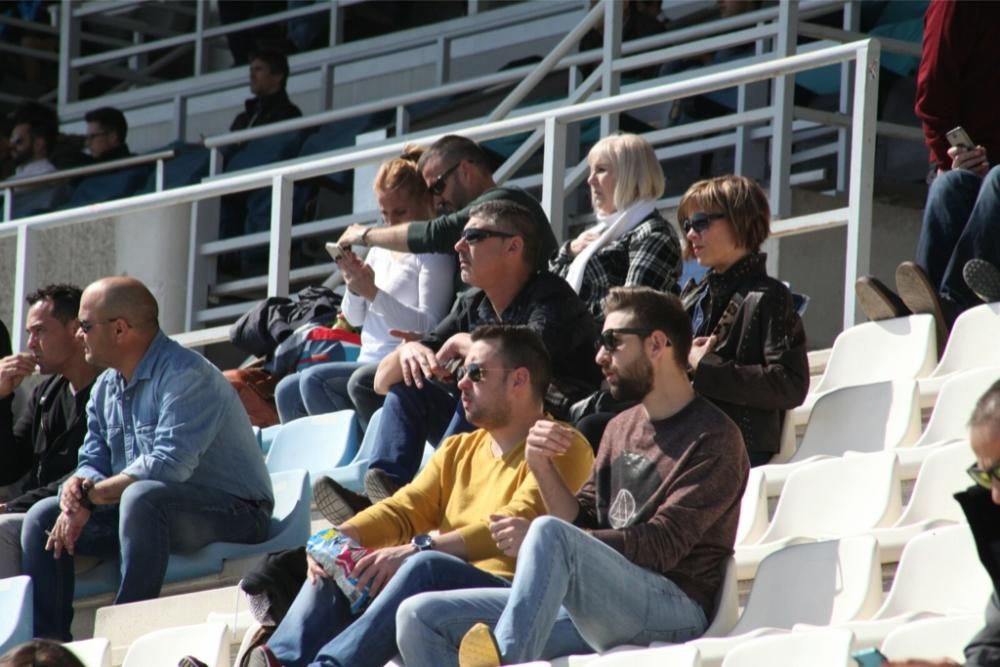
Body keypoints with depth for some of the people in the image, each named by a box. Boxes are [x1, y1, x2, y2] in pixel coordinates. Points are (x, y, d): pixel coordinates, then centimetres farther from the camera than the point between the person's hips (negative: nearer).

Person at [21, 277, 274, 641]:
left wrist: (90, 496, -22)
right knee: (43, 517, 2)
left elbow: (169, 465, -30)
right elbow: (92, 462, 8)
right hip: (148, 512, 9)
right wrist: (77, 490, -17)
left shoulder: (185, 375, -20)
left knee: (142, 498, -38)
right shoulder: (106, 388, 9)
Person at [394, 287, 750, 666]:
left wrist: (540, 539, -18)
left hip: (672, 612, -8)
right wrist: (542, 469, 0)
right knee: (419, 617, -6)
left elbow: (663, 545, -13)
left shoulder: (713, 438, -2)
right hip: (595, 606, 8)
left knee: (549, 533, -35)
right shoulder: (622, 428, 24)